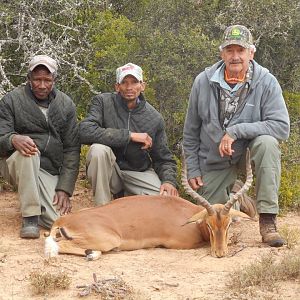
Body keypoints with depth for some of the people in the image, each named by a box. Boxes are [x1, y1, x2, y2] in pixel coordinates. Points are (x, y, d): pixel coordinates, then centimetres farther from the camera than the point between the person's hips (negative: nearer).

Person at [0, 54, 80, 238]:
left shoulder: (66, 104, 4)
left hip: (49, 170, 2)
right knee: (27, 151, -37)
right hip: (16, 164, -2)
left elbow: (72, 149, 3)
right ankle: (30, 217, -24)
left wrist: (64, 189, -6)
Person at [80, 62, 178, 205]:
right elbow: (85, 132, -26)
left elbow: (163, 159, 6)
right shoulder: (103, 102, -8)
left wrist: (169, 181, -17)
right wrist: (130, 136, -25)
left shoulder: (155, 118, -1)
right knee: (98, 149, -33)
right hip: (109, 171, -2)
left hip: (140, 173, 3)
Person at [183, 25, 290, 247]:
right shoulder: (203, 82, -8)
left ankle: (268, 220, -27)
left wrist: (236, 131, -30)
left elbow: (282, 127, -25)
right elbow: (191, 132, 3)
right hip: (213, 160, 2)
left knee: (267, 143, -35)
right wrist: (193, 169, 2)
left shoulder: (266, 82, -15)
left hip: (249, 150, -2)